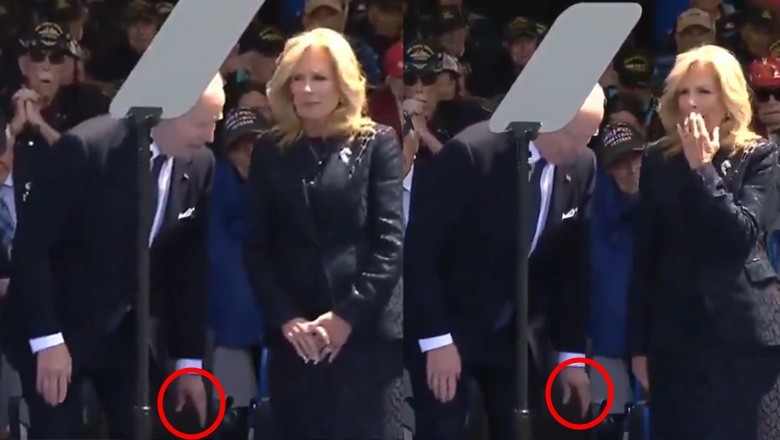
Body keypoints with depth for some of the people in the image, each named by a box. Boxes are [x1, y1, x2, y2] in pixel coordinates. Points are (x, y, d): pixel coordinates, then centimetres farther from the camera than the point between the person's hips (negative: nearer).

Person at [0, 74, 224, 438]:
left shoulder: (198, 164, -4)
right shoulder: (86, 149, -21)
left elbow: (189, 267, 5)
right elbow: (31, 244, -19)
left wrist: (190, 360, 6)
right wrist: (47, 339, -22)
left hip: (131, 330, 5)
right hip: (60, 325, -5)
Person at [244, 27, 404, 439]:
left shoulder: (377, 144, 4)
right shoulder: (270, 150, 11)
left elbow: (390, 240, -3)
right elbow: (257, 247, 6)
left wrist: (348, 315, -13)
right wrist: (285, 318, -9)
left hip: (368, 331, -2)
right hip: (293, 335, 2)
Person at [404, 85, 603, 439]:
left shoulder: (582, 167, -4)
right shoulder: (470, 155, -21)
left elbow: (572, 266, 5)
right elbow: (419, 250, -18)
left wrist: (572, 353, 3)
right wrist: (437, 340, -20)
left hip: (517, 333, 5)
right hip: (448, 328, -5)